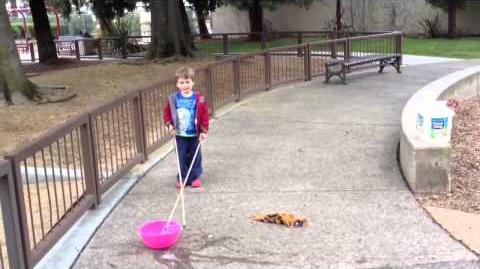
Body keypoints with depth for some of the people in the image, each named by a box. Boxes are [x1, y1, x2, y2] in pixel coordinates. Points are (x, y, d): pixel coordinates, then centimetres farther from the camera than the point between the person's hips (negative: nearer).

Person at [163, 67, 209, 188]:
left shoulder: (199, 99, -11)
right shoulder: (173, 98, -6)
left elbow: (205, 115, -6)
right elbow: (166, 112, 6)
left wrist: (204, 131, -8)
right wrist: (169, 124, -5)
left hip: (195, 134, -1)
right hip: (180, 134, 1)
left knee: (195, 156, 11)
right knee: (182, 157, 9)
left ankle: (195, 177, 26)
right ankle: (183, 178, 22)